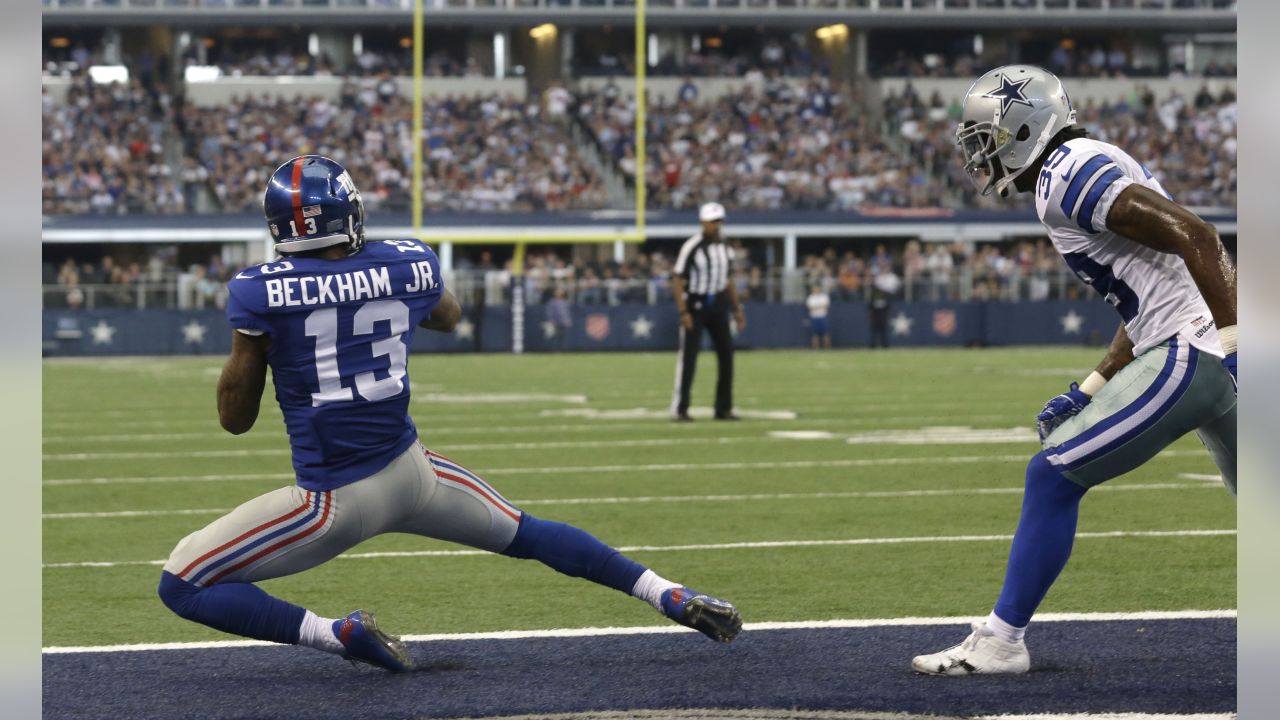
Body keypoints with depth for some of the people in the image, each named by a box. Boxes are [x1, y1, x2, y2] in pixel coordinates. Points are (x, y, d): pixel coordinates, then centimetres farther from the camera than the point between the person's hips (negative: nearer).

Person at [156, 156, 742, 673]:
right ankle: (673, 598, 26)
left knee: (182, 587, 3)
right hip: (412, 472, 5)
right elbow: (449, 317, 24)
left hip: (333, 501, -4)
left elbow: (234, 418, -4)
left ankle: (336, 633, -11)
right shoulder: (409, 264, -3)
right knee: (528, 534, 29)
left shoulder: (259, 292, -14)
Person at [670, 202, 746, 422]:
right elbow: (677, 280, -13)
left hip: (718, 306, 6)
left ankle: (723, 408, 12)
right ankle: (679, 409, -1)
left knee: (726, 354, 4)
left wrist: (737, 309, 11)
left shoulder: (726, 249, 8)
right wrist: (683, 312, -19)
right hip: (695, 305, -6)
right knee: (688, 356, -6)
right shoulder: (691, 247, -13)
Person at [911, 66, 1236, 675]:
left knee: (1053, 477, -5)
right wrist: (1087, 392, 20)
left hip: (1191, 352, -10)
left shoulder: (1069, 173, -10)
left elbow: (1192, 236, -21)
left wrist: (1238, 338, -24)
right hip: (1220, 363, 10)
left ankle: (1001, 639, 2)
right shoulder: (1089, 170, 21)